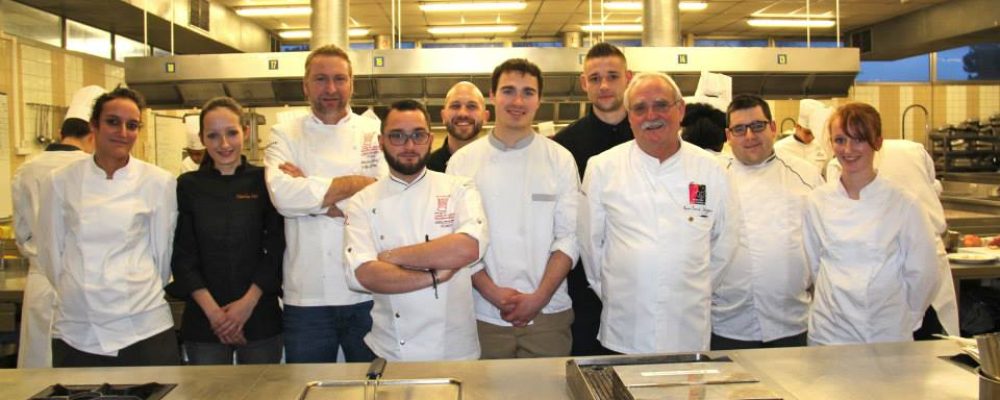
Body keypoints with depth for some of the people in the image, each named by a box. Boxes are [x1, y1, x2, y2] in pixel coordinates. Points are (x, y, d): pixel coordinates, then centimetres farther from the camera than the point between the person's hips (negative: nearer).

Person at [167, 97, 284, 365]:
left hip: (260, 316, -1)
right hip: (204, 320, 1)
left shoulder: (263, 181, 1)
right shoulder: (188, 186, 4)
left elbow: (276, 248, -1)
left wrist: (248, 302, -9)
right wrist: (212, 310, -8)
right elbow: (182, 255, 1)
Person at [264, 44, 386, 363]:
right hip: (307, 296, 0)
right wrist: (355, 183, -13)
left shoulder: (375, 133, 3)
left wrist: (310, 191, -13)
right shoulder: (285, 136, 4)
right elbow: (283, 195, -15)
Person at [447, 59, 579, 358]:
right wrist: (491, 292, -11)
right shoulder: (463, 161, 2)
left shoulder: (560, 159, 3)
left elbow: (569, 236, 0)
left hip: (548, 314, 1)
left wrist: (540, 297, -9)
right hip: (484, 314, 0)